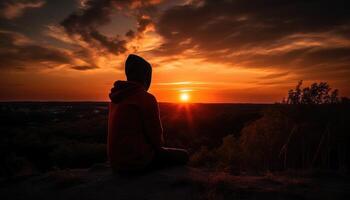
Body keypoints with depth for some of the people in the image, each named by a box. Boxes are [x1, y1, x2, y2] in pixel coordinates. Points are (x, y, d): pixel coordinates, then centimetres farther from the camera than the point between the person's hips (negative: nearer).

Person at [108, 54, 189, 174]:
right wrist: (159, 145, 9)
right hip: (138, 160, -8)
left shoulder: (117, 98, 6)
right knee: (183, 156, 11)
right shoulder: (147, 98, -18)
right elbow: (155, 133, -14)